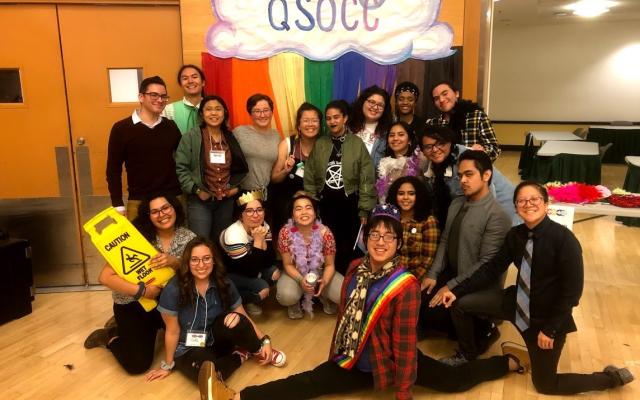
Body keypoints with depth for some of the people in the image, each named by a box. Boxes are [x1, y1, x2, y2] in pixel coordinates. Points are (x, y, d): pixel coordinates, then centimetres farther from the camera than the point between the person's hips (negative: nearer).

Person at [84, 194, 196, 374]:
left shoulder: (188, 237, -8)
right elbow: (105, 277, -23)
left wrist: (173, 262, -29)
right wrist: (141, 290, -30)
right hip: (133, 303, -4)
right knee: (138, 363, -9)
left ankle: (152, 326, 28)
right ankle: (110, 336, 22)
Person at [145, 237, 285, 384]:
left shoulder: (223, 284, -12)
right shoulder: (174, 290, -23)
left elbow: (244, 318, -4)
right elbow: (172, 331, -13)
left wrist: (265, 340, -13)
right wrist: (167, 366, -3)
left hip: (216, 341, 3)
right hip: (189, 349, -2)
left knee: (234, 320, -31)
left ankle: (258, 351, -3)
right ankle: (241, 355, -5)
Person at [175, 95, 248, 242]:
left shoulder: (231, 138, 8)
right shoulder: (190, 137, -6)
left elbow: (241, 167, 17)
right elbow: (180, 168, -10)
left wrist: (235, 186, 3)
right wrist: (196, 190, -14)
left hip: (226, 200, 4)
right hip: (200, 200, -4)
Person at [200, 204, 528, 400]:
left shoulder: (405, 285, -22)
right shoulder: (356, 269, -5)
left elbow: (405, 341, -21)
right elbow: (344, 313, 6)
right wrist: (337, 352, 13)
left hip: (389, 361, -4)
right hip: (356, 359, 5)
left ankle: (512, 362, 19)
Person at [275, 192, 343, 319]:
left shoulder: (325, 233, -20)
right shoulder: (285, 233, -21)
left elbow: (329, 265, -10)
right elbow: (288, 265, -11)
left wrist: (324, 282, -30)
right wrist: (300, 280, -30)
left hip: (320, 273, 1)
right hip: (295, 274, -1)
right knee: (286, 296, -33)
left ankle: (324, 296, 15)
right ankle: (295, 303, 7)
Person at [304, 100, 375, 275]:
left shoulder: (358, 144, -2)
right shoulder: (319, 144, 5)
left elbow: (366, 179, -3)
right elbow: (310, 177, 6)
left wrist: (364, 210, -6)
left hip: (349, 203, -2)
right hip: (325, 203, 2)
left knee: (348, 248, 6)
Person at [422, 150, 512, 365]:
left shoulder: (497, 216, -20)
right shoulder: (456, 204, 4)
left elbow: (487, 263, -22)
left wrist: (452, 286, -22)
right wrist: (433, 274, -3)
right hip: (452, 274, 8)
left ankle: (468, 352, -1)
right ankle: (476, 329, 15)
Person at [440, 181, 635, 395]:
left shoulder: (564, 239, -23)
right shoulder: (516, 234, -5)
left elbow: (572, 291, -20)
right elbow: (492, 268, 1)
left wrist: (550, 329, -18)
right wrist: (457, 291, -6)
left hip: (547, 317, -5)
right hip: (518, 304, 6)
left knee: (545, 384, 10)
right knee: (458, 303, -3)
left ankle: (613, 377, 29)